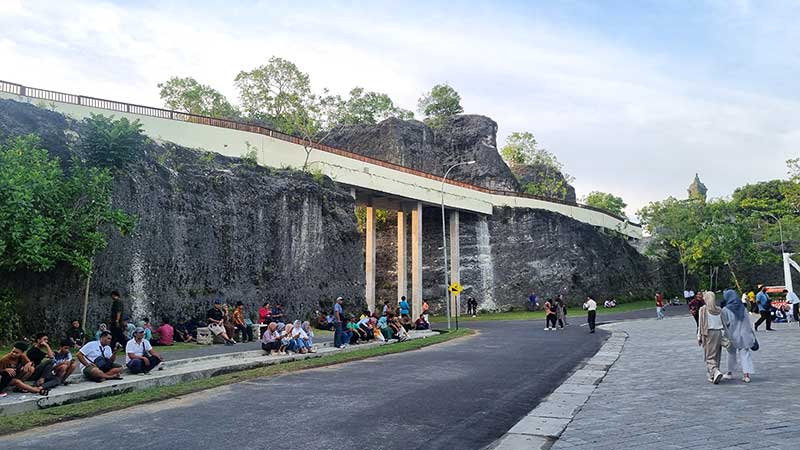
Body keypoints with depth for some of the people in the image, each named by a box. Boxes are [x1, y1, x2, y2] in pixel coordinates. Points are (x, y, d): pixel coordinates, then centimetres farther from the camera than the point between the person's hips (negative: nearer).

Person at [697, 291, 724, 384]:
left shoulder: (703, 309, -7)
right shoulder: (719, 310, 6)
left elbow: (701, 324, -8)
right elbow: (723, 323, 8)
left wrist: (699, 337, -3)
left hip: (708, 333, -5)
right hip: (718, 333, 5)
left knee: (709, 356, 1)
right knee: (717, 356, 14)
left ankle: (716, 371, -21)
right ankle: (713, 376, 19)